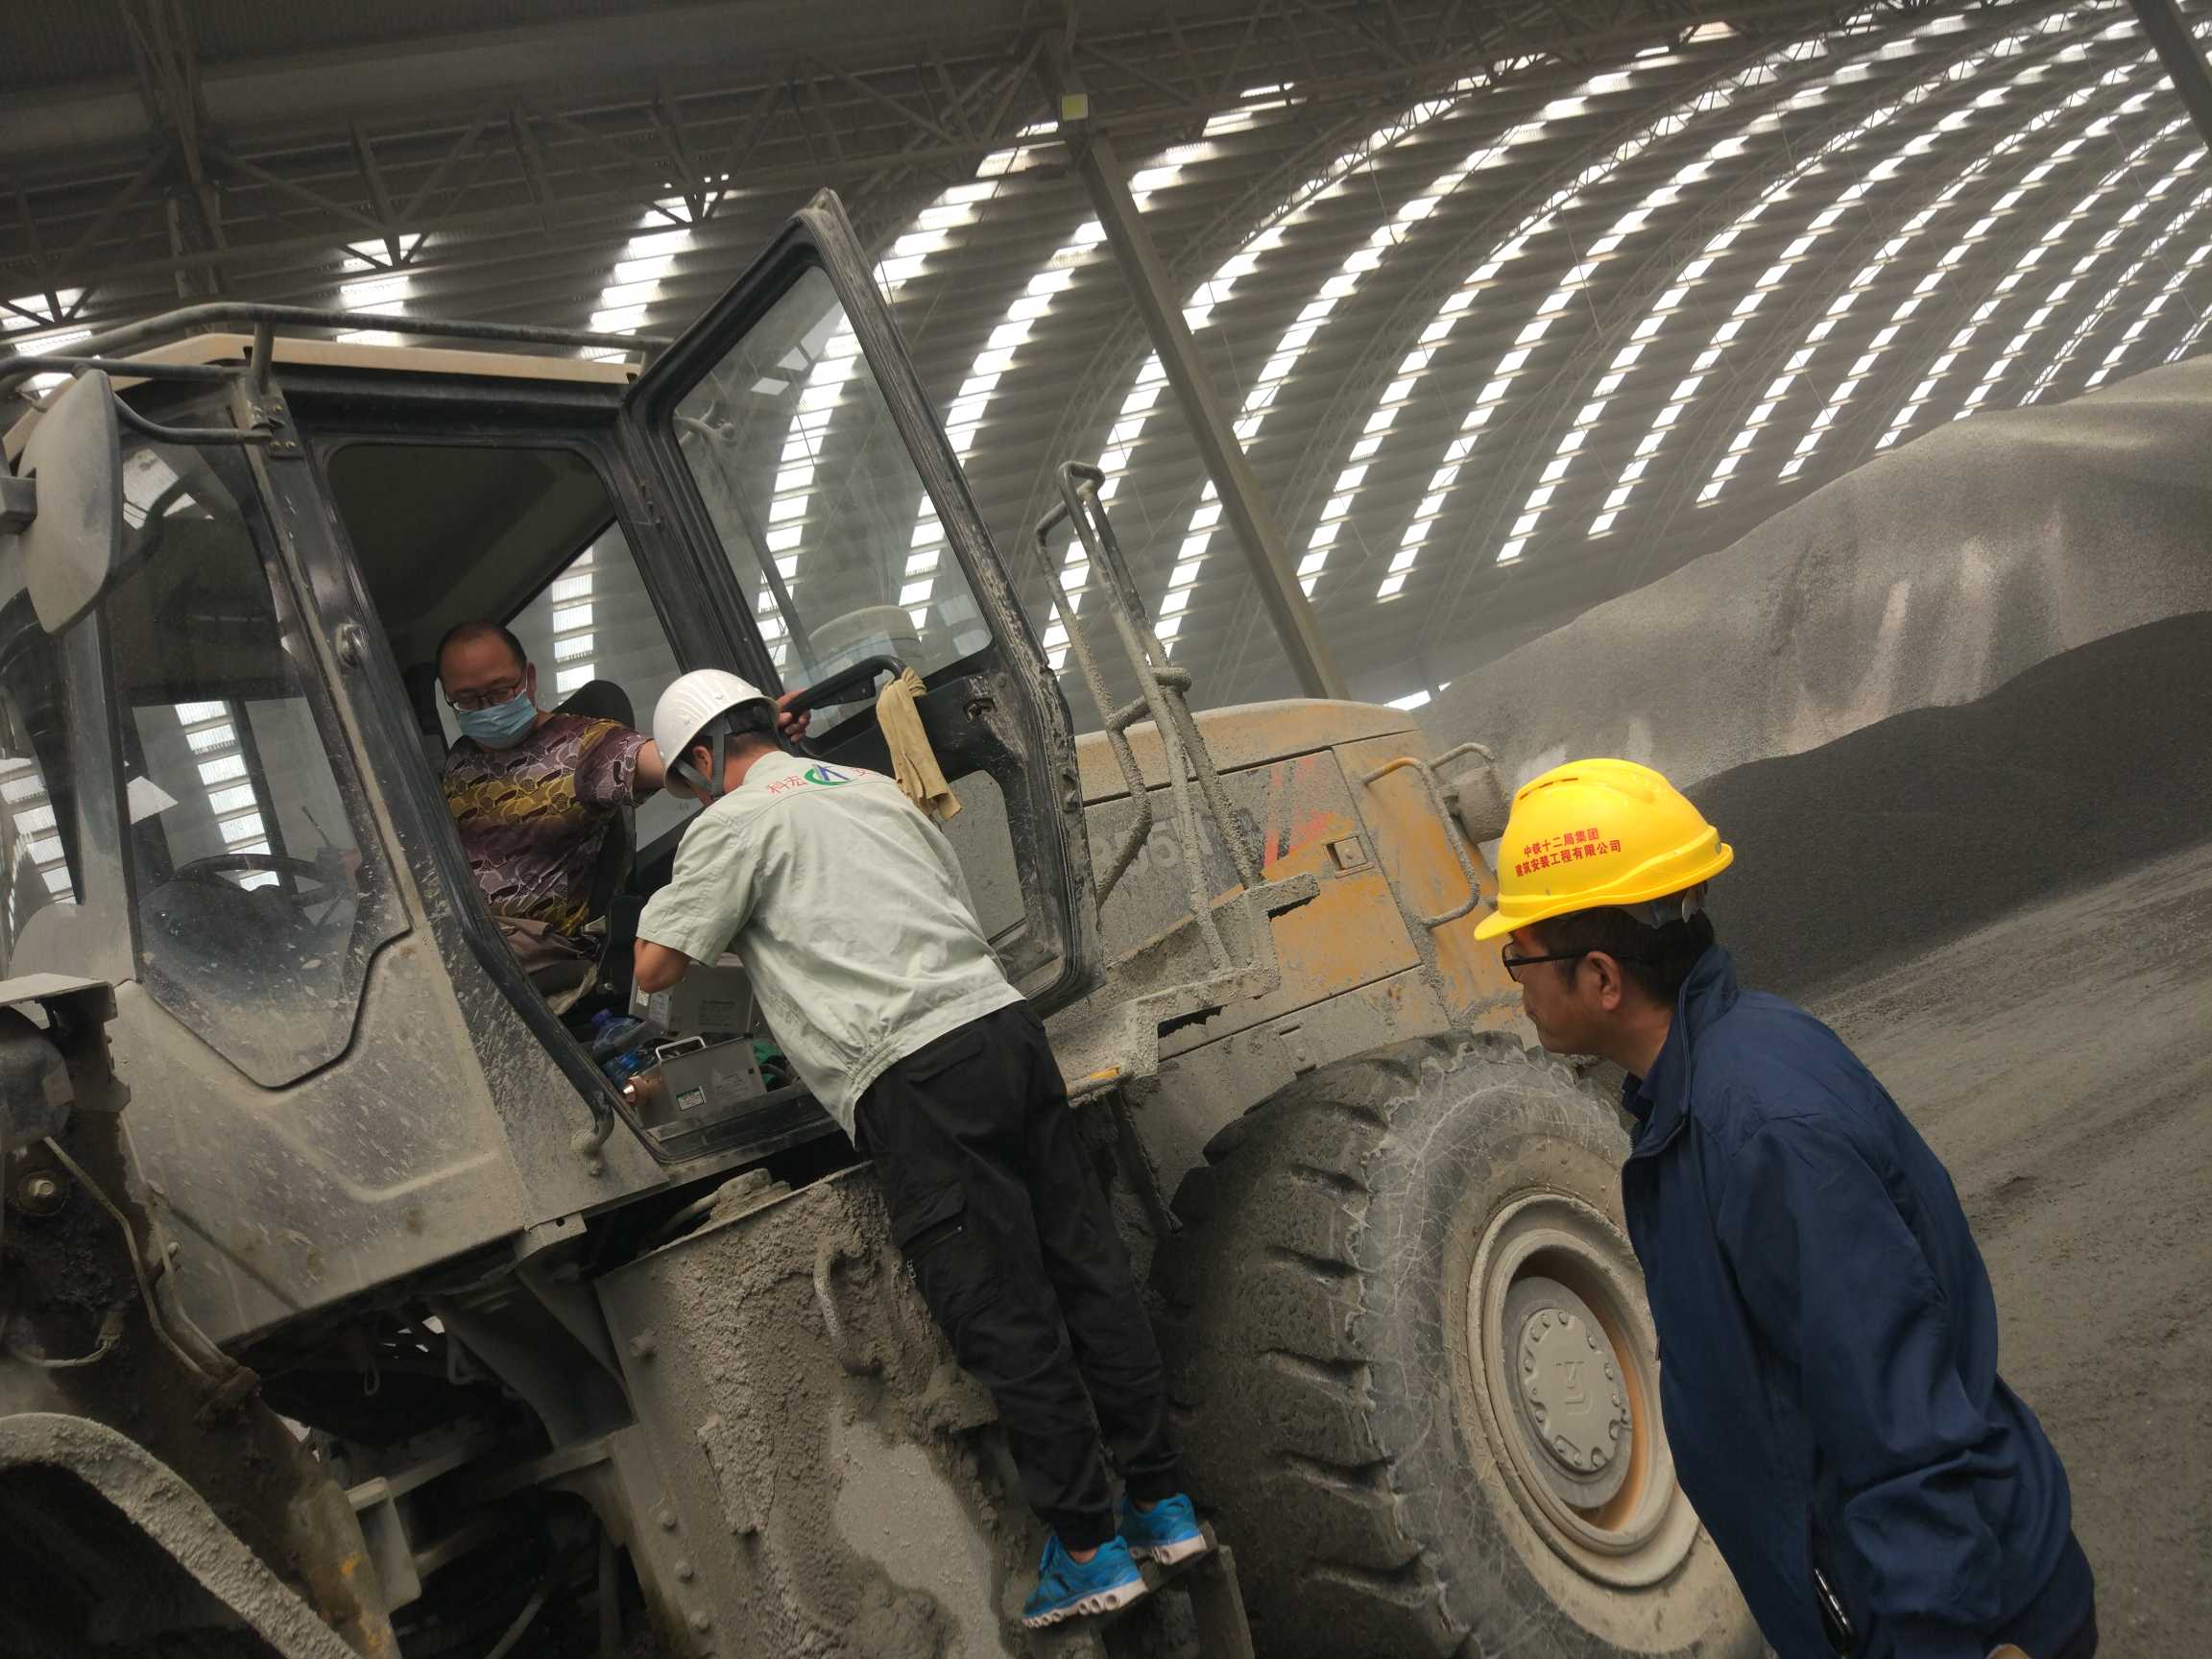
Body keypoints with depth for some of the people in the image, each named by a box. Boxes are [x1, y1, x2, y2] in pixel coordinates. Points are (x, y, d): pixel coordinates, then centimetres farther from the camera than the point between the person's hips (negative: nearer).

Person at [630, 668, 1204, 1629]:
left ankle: (1088, 1550, 4)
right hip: (1002, 1020, 8)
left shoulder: (735, 822, 3)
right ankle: (1163, 1505, 17)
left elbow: (655, 968, 1)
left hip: (915, 1080, -7)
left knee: (1001, 1321, -2)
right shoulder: (878, 790, 25)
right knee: (1086, 1268, 9)